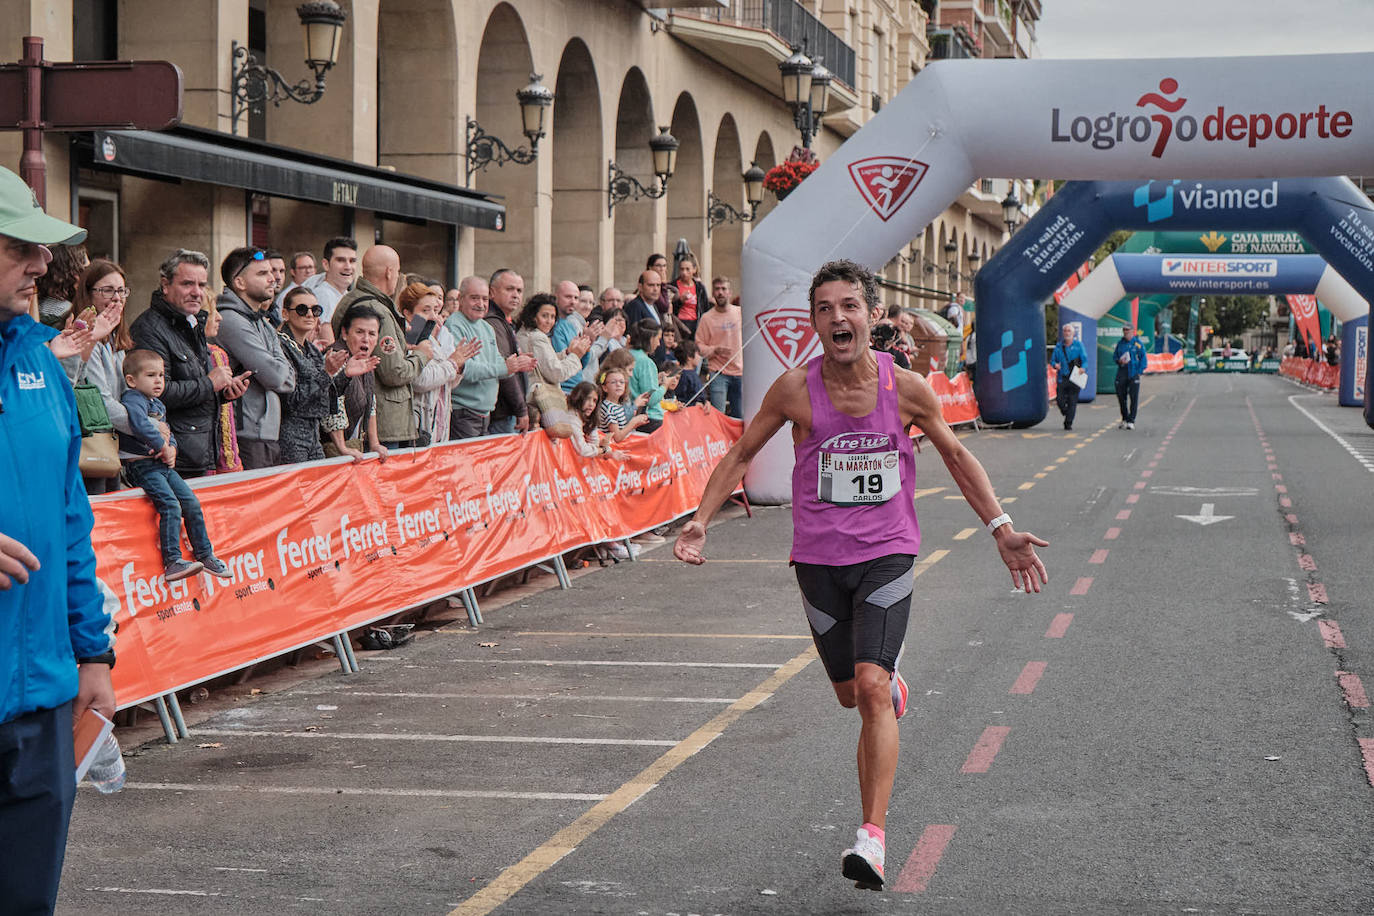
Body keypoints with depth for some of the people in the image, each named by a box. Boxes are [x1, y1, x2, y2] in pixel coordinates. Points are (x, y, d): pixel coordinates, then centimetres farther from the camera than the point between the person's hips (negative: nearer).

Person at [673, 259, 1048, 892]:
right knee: (850, 693, 13)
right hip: (818, 558, 2)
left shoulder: (905, 387, -8)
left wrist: (1001, 530, 4)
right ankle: (893, 685, 52)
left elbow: (955, 455, 8)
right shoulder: (796, 388, -9)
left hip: (887, 555, -2)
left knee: (871, 687, -18)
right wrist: (701, 520, -6)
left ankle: (872, 839, -18)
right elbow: (740, 454, 5)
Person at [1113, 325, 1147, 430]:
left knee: (1134, 397, -6)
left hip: (1134, 373, -4)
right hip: (1121, 373, 4)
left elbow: (1143, 359, -1)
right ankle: (1124, 419, 22)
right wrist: (1119, 361, -4)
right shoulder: (1120, 343, 11)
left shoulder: (1138, 343, -1)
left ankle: (1131, 421, -1)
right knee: (1121, 396, 7)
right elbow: (1114, 355, 19)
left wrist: (1139, 372, -9)